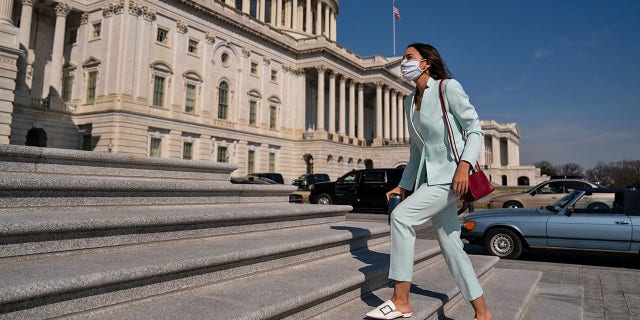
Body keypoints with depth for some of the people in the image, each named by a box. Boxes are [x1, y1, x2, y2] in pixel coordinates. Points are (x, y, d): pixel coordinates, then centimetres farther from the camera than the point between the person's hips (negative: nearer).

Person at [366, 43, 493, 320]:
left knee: (401, 215, -20)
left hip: (451, 174, -8)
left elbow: (475, 129, -8)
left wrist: (464, 165, -22)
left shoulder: (448, 87, -4)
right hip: (429, 177, 8)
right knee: (450, 245, 6)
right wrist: (403, 185, 16)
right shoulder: (410, 101, 17)